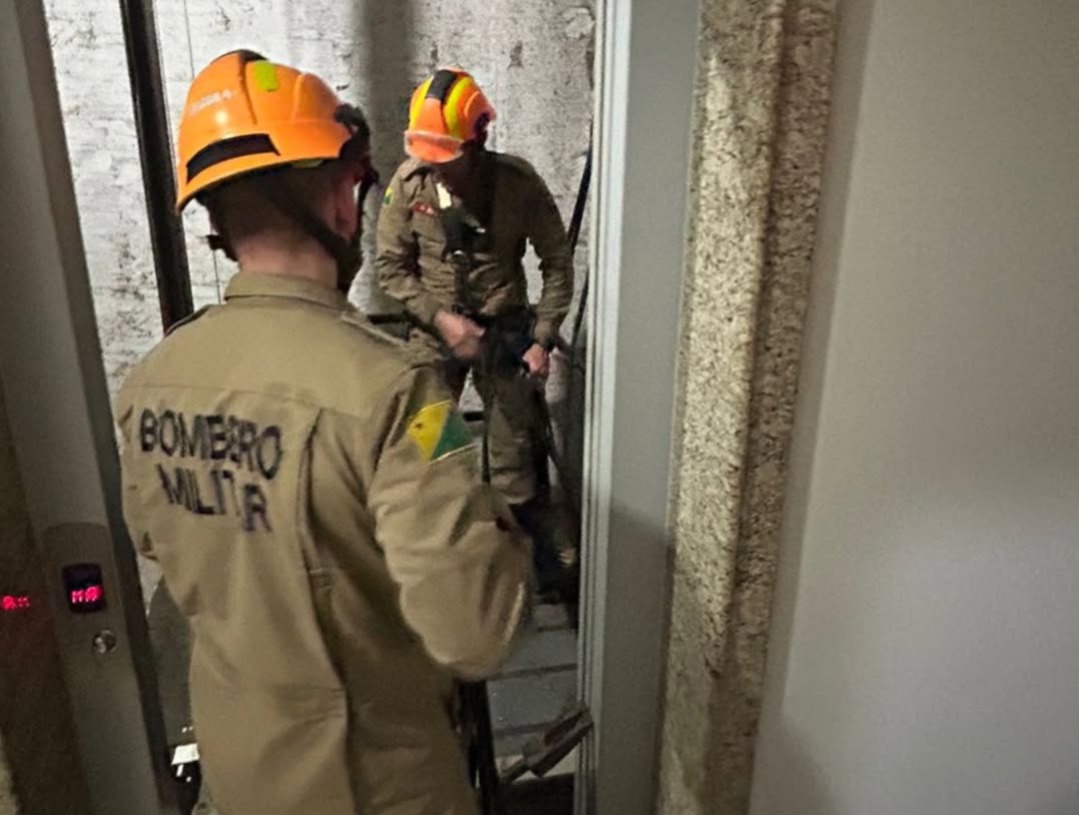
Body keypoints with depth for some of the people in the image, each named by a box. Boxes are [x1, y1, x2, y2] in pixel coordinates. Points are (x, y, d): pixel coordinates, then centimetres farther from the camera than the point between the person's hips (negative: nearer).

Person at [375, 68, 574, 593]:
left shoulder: (518, 182, -13)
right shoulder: (409, 182, -11)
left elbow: (557, 265, -5)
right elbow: (391, 267, -4)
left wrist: (542, 339, -10)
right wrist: (441, 318, -16)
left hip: (504, 329, -1)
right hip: (434, 332, 1)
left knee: (515, 447, 7)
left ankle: (532, 543, 27)